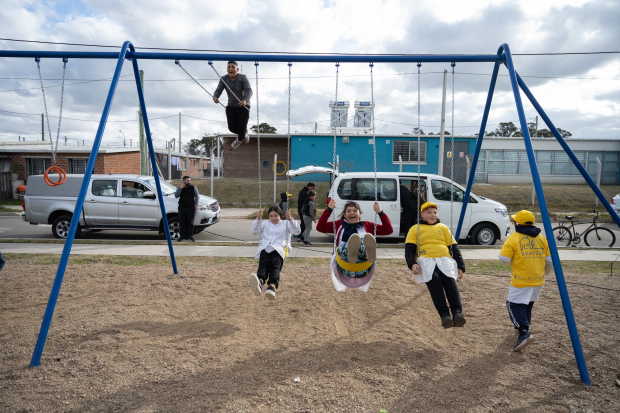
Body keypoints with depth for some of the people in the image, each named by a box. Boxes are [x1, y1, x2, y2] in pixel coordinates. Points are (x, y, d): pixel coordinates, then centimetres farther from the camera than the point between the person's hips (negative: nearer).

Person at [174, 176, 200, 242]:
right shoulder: (180, 188, 7)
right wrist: (180, 188, -17)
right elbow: (176, 196, -6)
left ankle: (190, 236, 6)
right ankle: (182, 236, 8)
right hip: (182, 207, 1)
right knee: (182, 222, 1)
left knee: (190, 222, -1)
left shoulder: (193, 188, 5)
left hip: (191, 207, -1)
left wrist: (195, 205, -4)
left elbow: (197, 196, 5)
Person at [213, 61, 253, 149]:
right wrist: (215, 98, -38)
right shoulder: (224, 79, -9)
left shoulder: (243, 78, -20)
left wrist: (245, 100, -52)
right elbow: (218, 90, -14)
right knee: (232, 128, -3)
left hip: (243, 107, -3)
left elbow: (249, 91, -32)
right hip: (231, 107, 3)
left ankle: (239, 139, 26)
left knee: (241, 128, -13)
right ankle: (244, 132, 35)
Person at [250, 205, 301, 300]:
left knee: (275, 264, -33)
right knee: (263, 263, -32)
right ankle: (260, 282, -63)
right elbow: (255, 232, 22)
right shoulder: (266, 224, 34)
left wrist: (290, 220, -4)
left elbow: (297, 231, 11)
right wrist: (258, 219, 9)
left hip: (279, 249, -1)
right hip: (265, 249, 2)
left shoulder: (285, 224, 26)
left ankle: (272, 286, -58)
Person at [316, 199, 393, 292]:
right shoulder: (339, 225, 30)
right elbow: (320, 227, 18)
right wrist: (328, 210, 13)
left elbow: (388, 230, 23)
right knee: (343, 247, -36)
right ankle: (350, 253, -72)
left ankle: (369, 252, -71)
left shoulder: (367, 225, 30)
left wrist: (381, 212, 15)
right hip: (344, 266, 0)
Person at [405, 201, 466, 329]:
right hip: (426, 260, -2)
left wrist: (460, 267, 10)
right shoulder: (415, 229, 21)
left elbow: (454, 248, 22)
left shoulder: (443, 228, 28)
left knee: (450, 280, -28)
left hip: (445, 259, 2)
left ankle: (457, 312, -38)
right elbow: (409, 249, 11)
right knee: (434, 281, -31)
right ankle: (444, 314, -37)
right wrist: (412, 264, -9)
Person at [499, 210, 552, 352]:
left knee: (515, 305, 0)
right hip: (538, 281, 6)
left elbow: (504, 259, -11)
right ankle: (523, 326, 36)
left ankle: (524, 332, -17)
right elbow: (550, 260, 10)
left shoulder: (513, 238, -9)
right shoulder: (542, 238, 8)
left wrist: (506, 248, 9)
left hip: (521, 281, -6)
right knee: (528, 304, 23)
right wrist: (546, 273, 27)